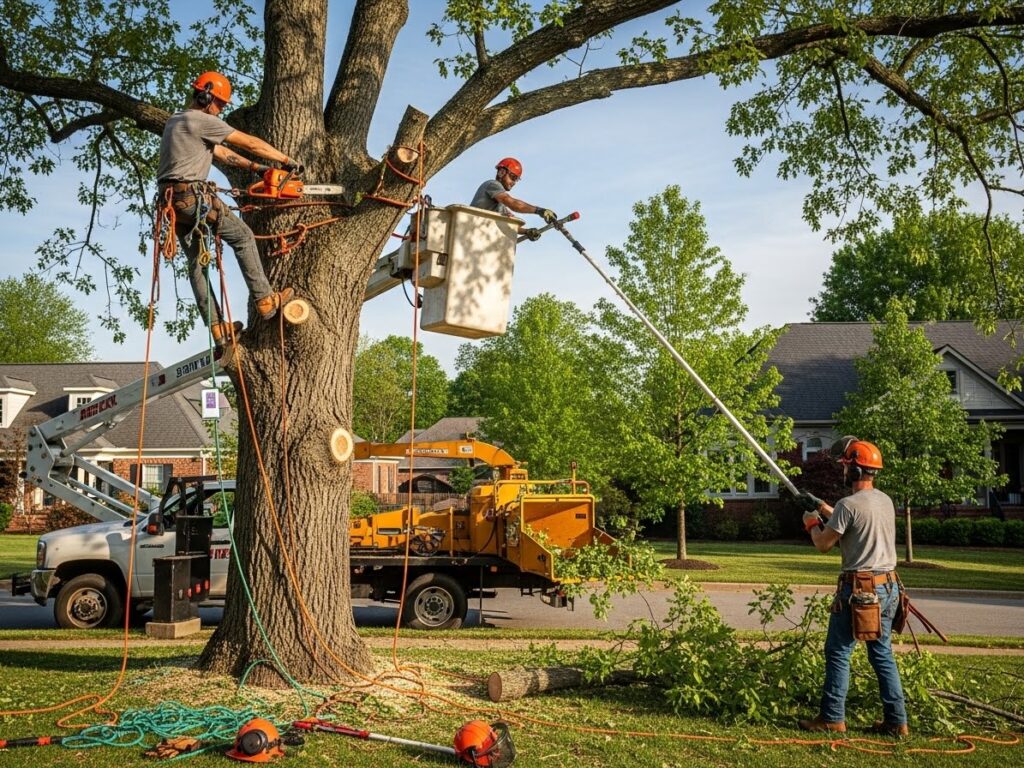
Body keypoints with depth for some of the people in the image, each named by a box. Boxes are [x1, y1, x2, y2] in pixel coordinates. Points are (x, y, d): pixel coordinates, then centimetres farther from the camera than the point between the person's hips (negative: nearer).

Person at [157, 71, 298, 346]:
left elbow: (221, 152, 21)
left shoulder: (174, 121, 23)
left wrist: (255, 168, 18)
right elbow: (251, 143, -5)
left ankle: (217, 328, 8)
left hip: (171, 199, 9)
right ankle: (265, 300, 2)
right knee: (243, 236, 3)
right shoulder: (203, 121, -7)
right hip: (193, 195, -9)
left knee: (196, 261, 8)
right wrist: (287, 161, 2)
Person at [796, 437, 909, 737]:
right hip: (888, 587, 8)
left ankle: (832, 718, 8)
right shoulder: (885, 501, 10)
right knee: (882, 653, 14)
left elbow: (823, 544, -9)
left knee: (838, 652, 3)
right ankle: (896, 721, 16)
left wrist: (812, 522, 11)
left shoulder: (849, 504, -16)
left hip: (859, 588, -8)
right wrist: (821, 506, 30)